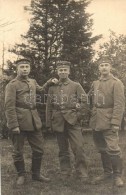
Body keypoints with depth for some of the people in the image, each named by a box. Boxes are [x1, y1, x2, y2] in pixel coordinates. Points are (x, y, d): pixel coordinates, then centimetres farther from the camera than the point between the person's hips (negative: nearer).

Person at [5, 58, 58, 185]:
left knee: (39, 149, 11)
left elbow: (41, 90, 35)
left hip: (34, 122, 6)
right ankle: (21, 175, 27)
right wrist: (14, 125, -18)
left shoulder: (33, 82, 13)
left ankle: (36, 174, 28)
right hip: (19, 121, -6)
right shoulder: (12, 84, -7)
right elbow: (9, 106, -13)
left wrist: (49, 82, 20)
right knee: (18, 151, 6)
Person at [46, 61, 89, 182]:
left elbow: (84, 101, 4)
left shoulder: (76, 86, 4)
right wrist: (49, 123, 7)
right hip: (58, 123, 2)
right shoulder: (52, 88, 9)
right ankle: (65, 173, 23)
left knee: (78, 148, -6)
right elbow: (49, 107, 10)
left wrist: (77, 114, -3)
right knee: (63, 150, 11)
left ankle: (83, 175, 6)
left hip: (72, 121, -2)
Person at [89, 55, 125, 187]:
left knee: (113, 149, -6)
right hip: (96, 122, 6)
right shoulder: (95, 83, 12)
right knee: (102, 149, 13)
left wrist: (115, 123, -19)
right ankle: (107, 172, 28)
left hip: (108, 122, -6)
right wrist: (91, 119, 12)